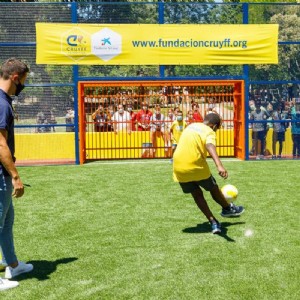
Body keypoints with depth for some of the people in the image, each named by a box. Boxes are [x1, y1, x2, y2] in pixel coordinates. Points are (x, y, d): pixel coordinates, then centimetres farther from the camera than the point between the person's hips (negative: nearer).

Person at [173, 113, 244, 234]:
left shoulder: (191, 126, 15)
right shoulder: (209, 132, -7)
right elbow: (210, 146, -30)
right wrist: (219, 165, -44)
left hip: (179, 168, 6)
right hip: (196, 167, -6)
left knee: (197, 195, 18)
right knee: (214, 189, 21)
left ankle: (214, 223, 15)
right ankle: (228, 208, 43)